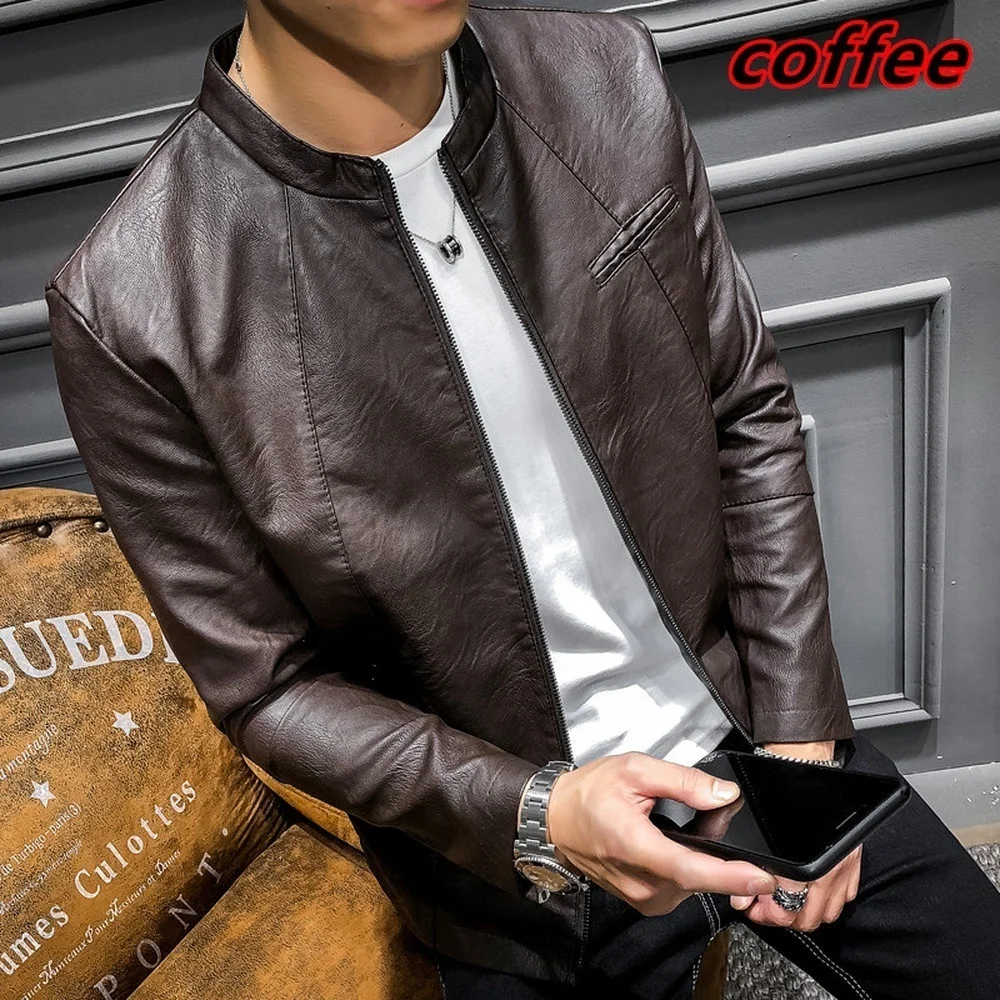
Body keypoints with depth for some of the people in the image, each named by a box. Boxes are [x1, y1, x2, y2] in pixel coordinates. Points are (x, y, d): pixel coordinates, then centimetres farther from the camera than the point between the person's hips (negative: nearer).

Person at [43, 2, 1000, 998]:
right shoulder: (129, 310, -22)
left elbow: (748, 415, -2)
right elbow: (271, 688, -12)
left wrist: (801, 730, -4)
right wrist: (535, 817, -24)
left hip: (755, 737, 4)